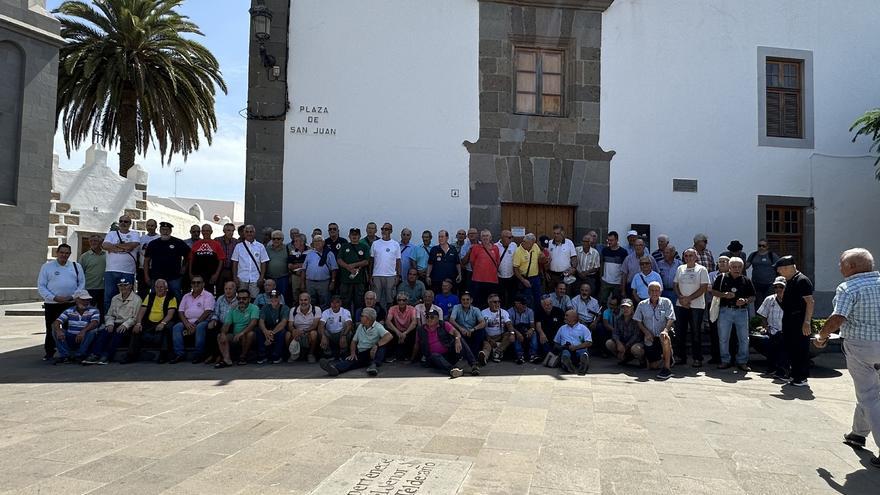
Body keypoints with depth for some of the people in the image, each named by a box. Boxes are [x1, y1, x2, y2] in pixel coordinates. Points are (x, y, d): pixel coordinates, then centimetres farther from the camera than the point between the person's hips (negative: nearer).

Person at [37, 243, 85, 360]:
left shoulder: (76, 266, 9)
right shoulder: (47, 267, 4)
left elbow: (82, 284, 7)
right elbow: (41, 286, 0)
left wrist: (73, 296, -9)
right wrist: (54, 297, -13)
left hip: (71, 303, 1)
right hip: (52, 304, -1)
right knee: (51, 330, 5)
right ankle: (49, 353, 17)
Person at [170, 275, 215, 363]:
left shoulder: (208, 296, 4)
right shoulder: (186, 296, 21)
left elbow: (207, 312, -8)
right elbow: (180, 311, 12)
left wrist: (196, 324, -16)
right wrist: (186, 323, -8)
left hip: (202, 321, -5)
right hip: (187, 321, 5)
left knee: (200, 327, -36)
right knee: (176, 327, -22)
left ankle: (199, 354, -29)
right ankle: (180, 354, -22)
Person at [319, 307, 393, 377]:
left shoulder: (378, 326, -3)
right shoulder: (360, 326, 17)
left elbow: (389, 336, -20)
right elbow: (354, 341, 20)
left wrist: (376, 345, -33)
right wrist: (352, 353, 0)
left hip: (373, 353, -3)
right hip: (361, 354, 4)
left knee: (381, 343, -32)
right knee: (352, 361, -28)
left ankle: (374, 364, -48)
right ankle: (334, 367, -57)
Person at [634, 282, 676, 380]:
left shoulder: (666, 302, -1)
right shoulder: (642, 305, 4)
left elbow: (671, 319, -7)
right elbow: (638, 321, 7)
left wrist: (665, 330, -26)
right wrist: (646, 332, -8)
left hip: (662, 334, -2)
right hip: (650, 339, 3)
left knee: (665, 338, -41)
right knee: (652, 367, 4)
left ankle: (667, 368, -32)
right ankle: (663, 358, 40)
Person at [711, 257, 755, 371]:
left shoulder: (746, 280, 8)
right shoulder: (722, 278, 5)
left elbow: (753, 297, 9)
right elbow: (713, 291, 5)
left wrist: (745, 301, -11)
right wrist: (724, 295, -12)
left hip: (741, 311, 1)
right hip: (725, 311, -1)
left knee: (744, 338, 2)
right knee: (723, 337, 3)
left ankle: (742, 362, 14)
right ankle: (725, 361, 15)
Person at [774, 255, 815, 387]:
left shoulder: (802, 281, -14)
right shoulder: (789, 281, 15)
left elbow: (810, 302, -20)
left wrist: (807, 322, -24)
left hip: (799, 322, -10)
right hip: (789, 321, 10)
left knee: (801, 350, -2)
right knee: (790, 348, 14)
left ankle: (802, 377, 5)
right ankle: (795, 375, 23)